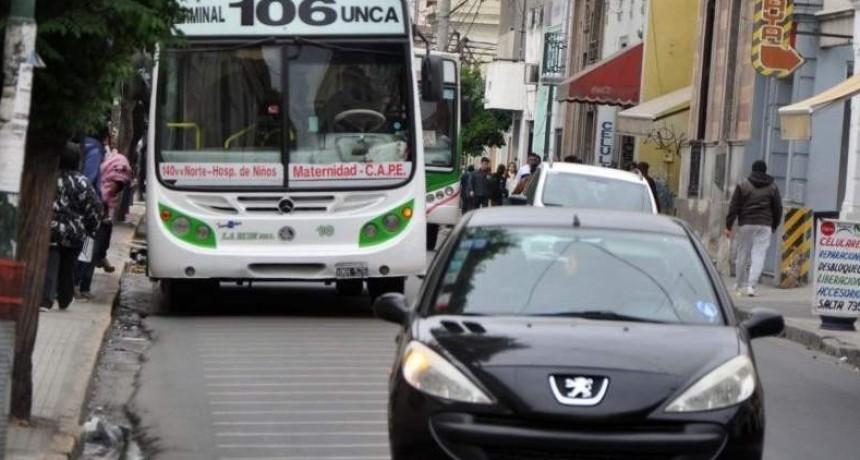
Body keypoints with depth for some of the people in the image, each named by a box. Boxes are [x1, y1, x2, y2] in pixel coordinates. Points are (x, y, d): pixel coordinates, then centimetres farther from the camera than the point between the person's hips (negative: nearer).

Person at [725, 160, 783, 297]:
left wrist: (728, 226, 1)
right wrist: (774, 226, 22)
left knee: (742, 255, 10)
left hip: (745, 225, 0)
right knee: (759, 255, -4)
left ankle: (740, 285, 22)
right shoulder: (772, 188, 7)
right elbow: (778, 209, 11)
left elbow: (734, 207, -1)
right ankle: (751, 285, -16)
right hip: (764, 226, 0)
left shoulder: (743, 185, 2)